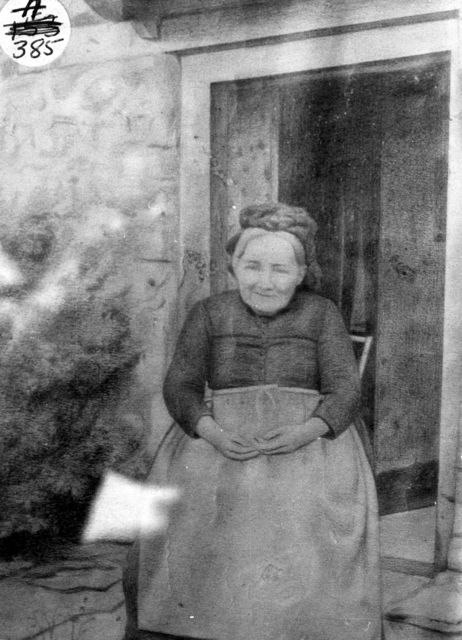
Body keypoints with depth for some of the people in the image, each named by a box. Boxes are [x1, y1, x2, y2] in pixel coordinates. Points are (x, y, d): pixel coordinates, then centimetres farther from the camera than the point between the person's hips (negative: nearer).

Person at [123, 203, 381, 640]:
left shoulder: (322, 314, 6)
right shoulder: (208, 315, 7)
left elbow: (344, 393, -1)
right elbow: (181, 389, 0)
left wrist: (304, 432, -20)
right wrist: (215, 434, -20)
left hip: (307, 439, 0)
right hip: (219, 437, 1)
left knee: (312, 514, -25)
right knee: (190, 513, -22)